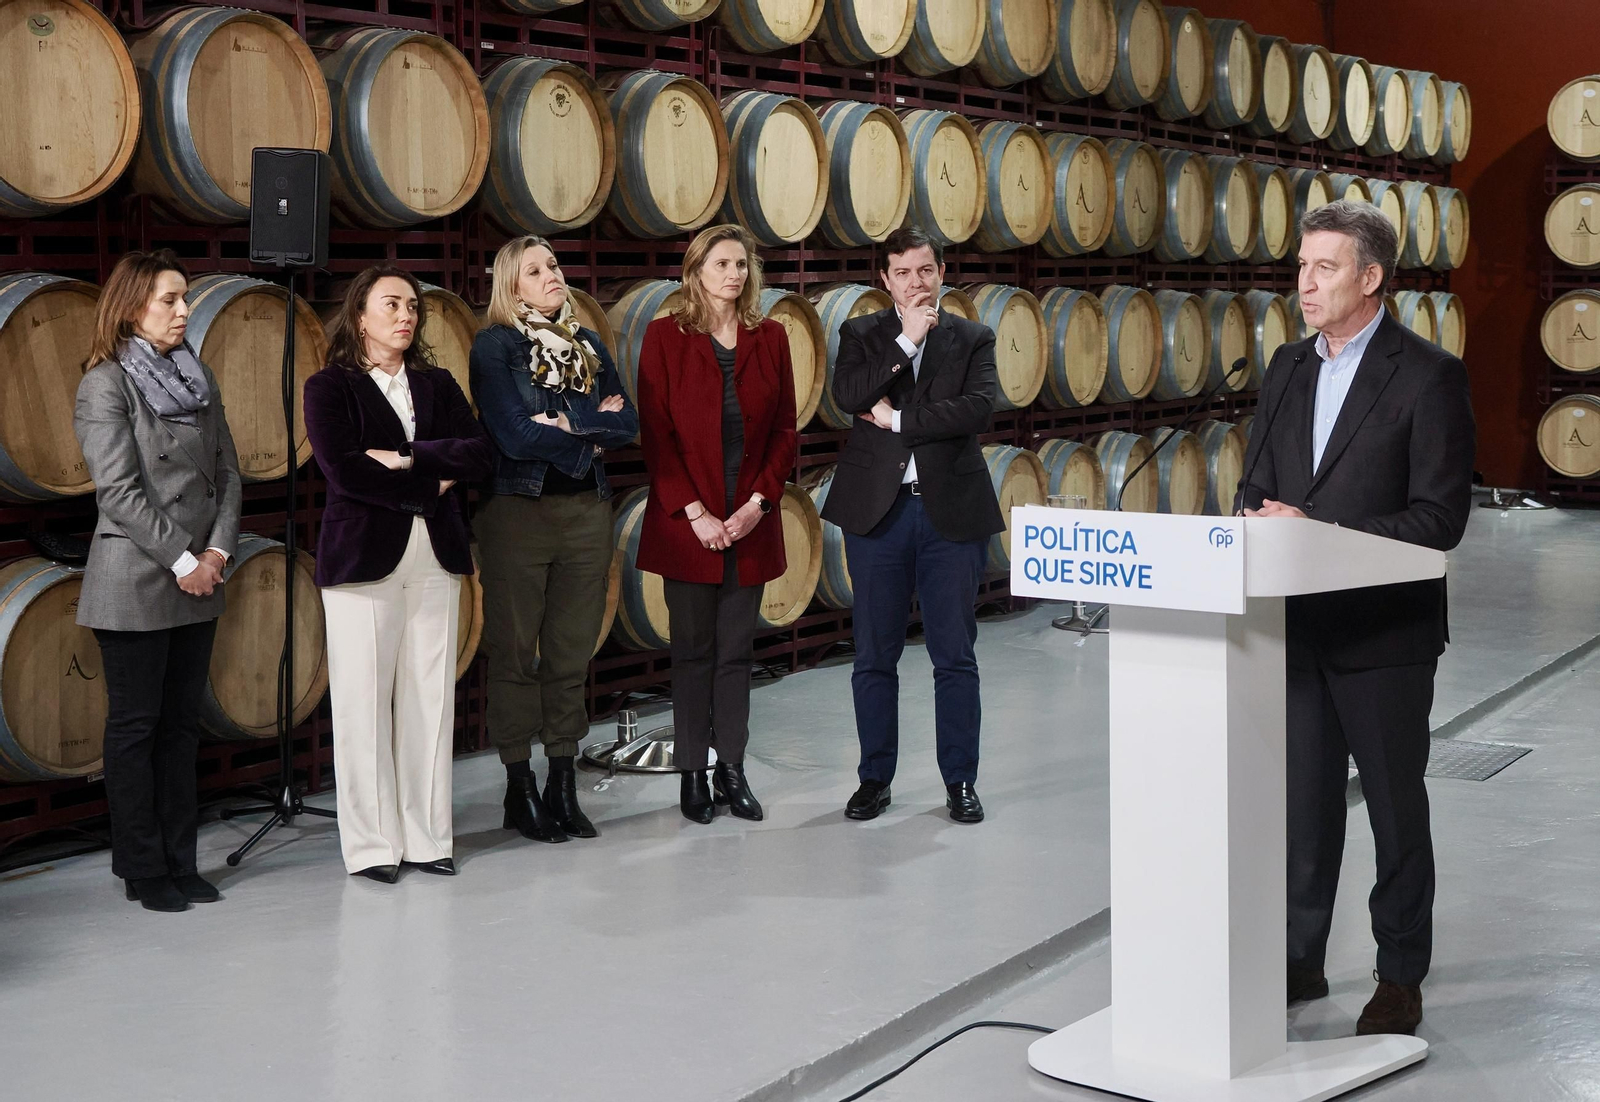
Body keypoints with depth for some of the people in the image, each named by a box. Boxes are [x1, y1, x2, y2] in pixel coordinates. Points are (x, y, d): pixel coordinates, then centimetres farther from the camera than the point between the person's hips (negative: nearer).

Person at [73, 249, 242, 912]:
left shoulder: (199, 378, 12)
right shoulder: (106, 385, -7)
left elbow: (227, 473, 9)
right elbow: (119, 491, -14)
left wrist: (218, 552, -5)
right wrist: (183, 560, -16)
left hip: (198, 584, 6)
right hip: (135, 586, -6)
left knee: (181, 726, 10)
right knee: (135, 727, 2)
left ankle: (180, 864, 17)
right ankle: (143, 871, 9)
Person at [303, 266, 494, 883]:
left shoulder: (437, 385, 15)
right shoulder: (329, 388, 2)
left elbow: (480, 456, 1)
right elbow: (343, 469, -12)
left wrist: (406, 457, -11)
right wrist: (430, 489, -9)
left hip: (436, 557, 4)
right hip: (364, 556, -4)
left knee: (430, 698, 4)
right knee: (365, 701, -3)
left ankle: (425, 836, 11)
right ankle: (371, 844, 5)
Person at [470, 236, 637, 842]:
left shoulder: (589, 345, 13)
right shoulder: (495, 346, -3)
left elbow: (628, 424, 2)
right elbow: (515, 434, -15)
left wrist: (567, 421, -12)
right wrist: (592, 432, -5)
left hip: (586, 511, 5)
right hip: (517, 511, -4)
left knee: (572, 651, 7)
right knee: (515, 651, 2)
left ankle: (564, 785, 16)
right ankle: (519, 787, 12)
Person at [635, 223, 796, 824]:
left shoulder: (769, 337, 6)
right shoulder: (666, 336, -2)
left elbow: (785, 430, 6)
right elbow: (655, 432, -6)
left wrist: (759, 501, -7)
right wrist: (693, 512, -12)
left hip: (751, 520, 3)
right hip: (687, 520, -2)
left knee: (737, 649, 7)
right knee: (693, 647, 4)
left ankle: (732, 767, 15)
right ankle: (692, 773, 12)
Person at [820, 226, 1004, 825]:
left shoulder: (972, 339, 7)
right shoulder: (861, 335, 7)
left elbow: (979, 408, -11)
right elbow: (849, 396, -12)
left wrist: (897, 419, -12)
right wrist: (907, 340, -12)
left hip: (951, 510, 0)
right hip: (877, 509, 0)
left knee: (955, 656, 4)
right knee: (875, 656, 7)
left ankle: (960, 781, 14)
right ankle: (875, 778, 18)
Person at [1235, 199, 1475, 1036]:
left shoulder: (1428, 376, -11)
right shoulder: (1288, 368, 10)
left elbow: (1438, 519, -15)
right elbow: (1258, 486, 16)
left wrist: (1319, 533, -20)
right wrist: (1260, 532, -7)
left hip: (1384, 631, -5)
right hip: (1297, 626, 6)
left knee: (1395, 807, 7)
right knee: (1302, 801, 13)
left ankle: (1401, 977, 19)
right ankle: (1299, 960, 25)